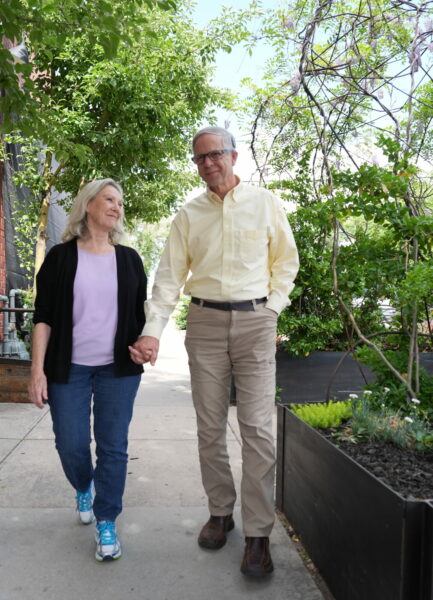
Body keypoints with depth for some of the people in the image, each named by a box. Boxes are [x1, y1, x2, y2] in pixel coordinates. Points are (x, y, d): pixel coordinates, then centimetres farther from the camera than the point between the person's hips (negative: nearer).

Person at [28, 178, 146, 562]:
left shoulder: (129, 259, 7)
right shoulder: (61, 257, 0)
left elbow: (141, 314, 13)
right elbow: (44, 317, -2)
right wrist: (38, 369, -9)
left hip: (118, 369, 1)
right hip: (69, 368, -1)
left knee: (113, 446, 0)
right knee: (71, 445, 5)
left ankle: (106, 523, 14)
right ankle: (84, 489, 38)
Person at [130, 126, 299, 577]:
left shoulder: (264, 203, 4)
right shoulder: (188, 215, 6)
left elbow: (286, 260, 11)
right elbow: (169, 276, 1)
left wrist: (272, 307, 0)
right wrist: (152, 333, -10)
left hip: (255, 321, -2)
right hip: (205, 321, 2)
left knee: (257, 428, -5)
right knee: (210, 426, 7)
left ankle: (258, 534, 4)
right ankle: (220, 511, 24)